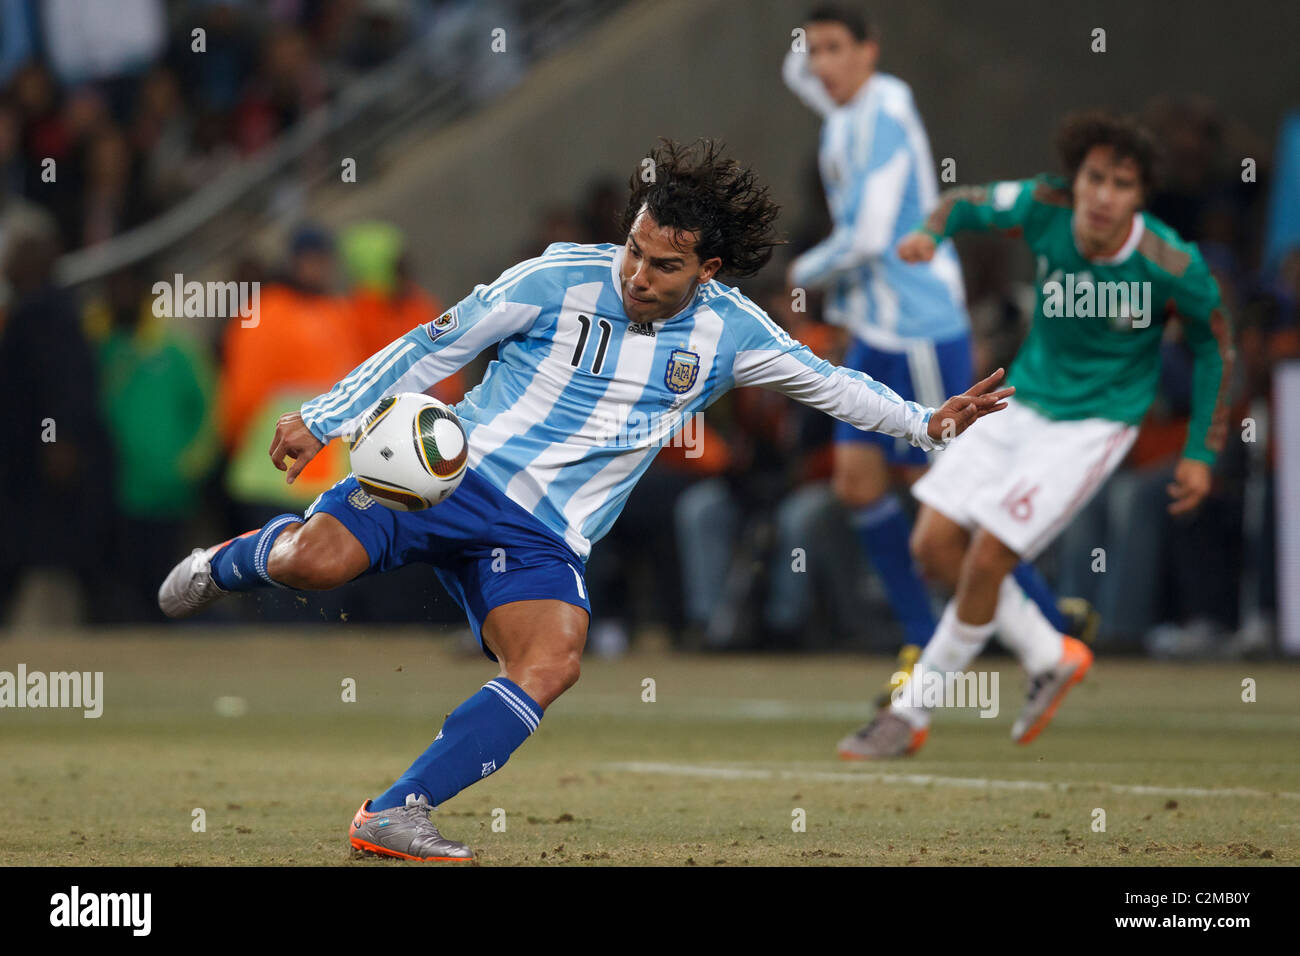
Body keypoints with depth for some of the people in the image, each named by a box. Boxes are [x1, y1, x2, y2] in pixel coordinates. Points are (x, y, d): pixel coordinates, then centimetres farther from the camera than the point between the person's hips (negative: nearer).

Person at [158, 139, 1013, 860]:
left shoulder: (728, 330, 4)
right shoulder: (561, 278, -5)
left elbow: (828, 383, 18)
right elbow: (435, 347, 0)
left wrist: (927, 424, 8)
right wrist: (325, 420, -1)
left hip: (546, 537, 3)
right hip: (454, 471, -3)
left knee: (552, 664, -27)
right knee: (316, 561, -26)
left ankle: (396, 815, -25)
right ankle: (233, 562, 14)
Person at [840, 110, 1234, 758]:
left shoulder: (1172, 267, -23)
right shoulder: (1046, 207, -16)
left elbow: (1213, 344, -5)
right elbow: (968, 202, 2)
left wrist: (1201, 453, -3)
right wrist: (931, 232, -21)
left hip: (1094, 423, -5)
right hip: (1022, 403, 5)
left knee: (987, 555, -13)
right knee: (935, 544, 1)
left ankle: (910, 716, 4)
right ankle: (1052, 658, 23)